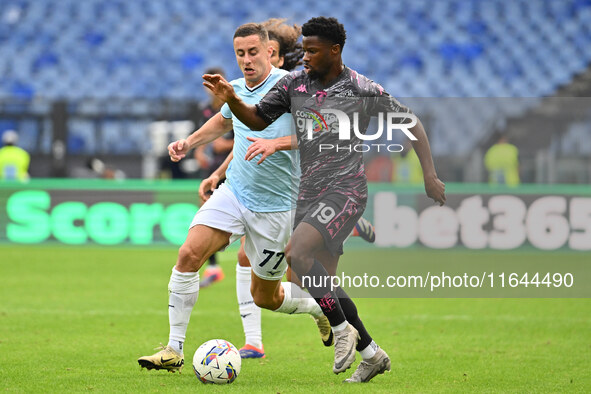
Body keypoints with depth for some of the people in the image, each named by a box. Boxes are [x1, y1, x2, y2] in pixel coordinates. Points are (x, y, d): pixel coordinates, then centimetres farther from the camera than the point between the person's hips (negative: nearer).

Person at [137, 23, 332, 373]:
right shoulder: (237, 89, 6)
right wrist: (189, 142, 17)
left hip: (274, 207, -5)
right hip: (232, 192, 5)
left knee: (266, 297, 6)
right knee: (189, 254, -17)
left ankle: (326, 308, 37)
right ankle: (174, 350, -11)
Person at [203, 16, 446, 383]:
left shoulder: (363, 90, -8)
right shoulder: (294, 83, 5)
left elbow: (411, 122, 1)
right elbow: (257, 119, 12)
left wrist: (430, 175, -4)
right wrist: (231, 99, -8)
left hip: (345, 190, -7)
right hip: (310, 193, 7)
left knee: (296, 253, -26)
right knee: (323, 285, 8)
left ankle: (343, 330, -10)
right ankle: (372, 355, 23)